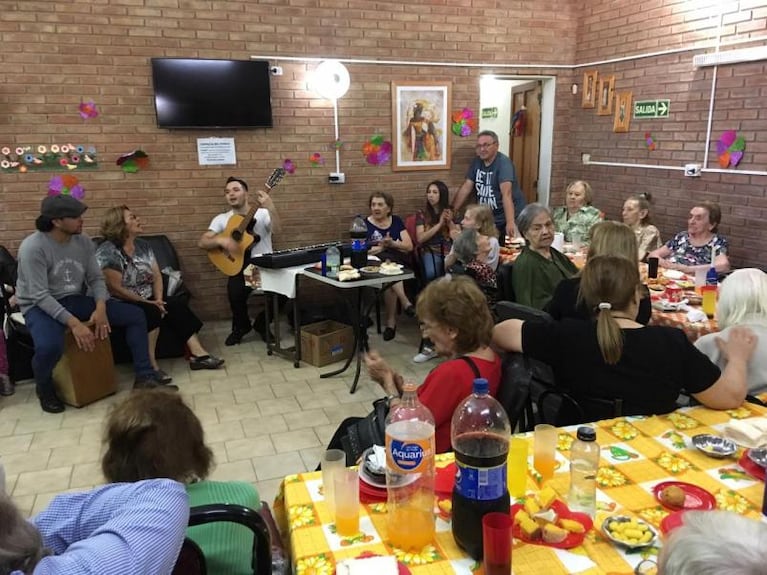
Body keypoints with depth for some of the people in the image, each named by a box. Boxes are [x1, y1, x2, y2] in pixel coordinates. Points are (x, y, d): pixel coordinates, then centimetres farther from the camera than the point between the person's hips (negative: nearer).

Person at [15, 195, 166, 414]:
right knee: (50, 346, -39)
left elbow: (96, 278, 2)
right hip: (39, 306, -6)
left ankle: (144, 377, 1)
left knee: (135, 315, -7)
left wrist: (101, 307, -18)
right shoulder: (33, 247, -20)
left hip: (74, 299, 6)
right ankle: (44, 388, -3)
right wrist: (74, 323, -33)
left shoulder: (83, 241, -2)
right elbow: (40, 296, -25)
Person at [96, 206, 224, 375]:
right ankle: (151, 366, -29)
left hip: (148, 300, 7)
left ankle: (198, 354, -19)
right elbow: (116, 289, -21)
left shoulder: (143, 246, 9)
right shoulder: (108, 252, -15)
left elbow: (157, 275, 7)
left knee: (178, 305, -14)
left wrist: (158, 299, -10)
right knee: (151, 312, -33)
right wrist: (147, 302, -19)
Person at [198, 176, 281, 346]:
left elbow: (276, 228, -22)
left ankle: (262, 324, 6)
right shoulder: (221, 219, 6)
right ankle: (241, 326, 3)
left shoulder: (262, 213, -1)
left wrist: (271, 208, -41)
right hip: (240, 267, 1)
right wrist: (221, 240, -23)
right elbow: (202, 242, -2)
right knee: (235, 291, -31)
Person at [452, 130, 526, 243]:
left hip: (509, 218, -5)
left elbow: (506, 193, -31)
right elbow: (466, 188, 2)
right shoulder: (477, 162, 3)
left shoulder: (503, 162, -18)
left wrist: (510, 223, -41)